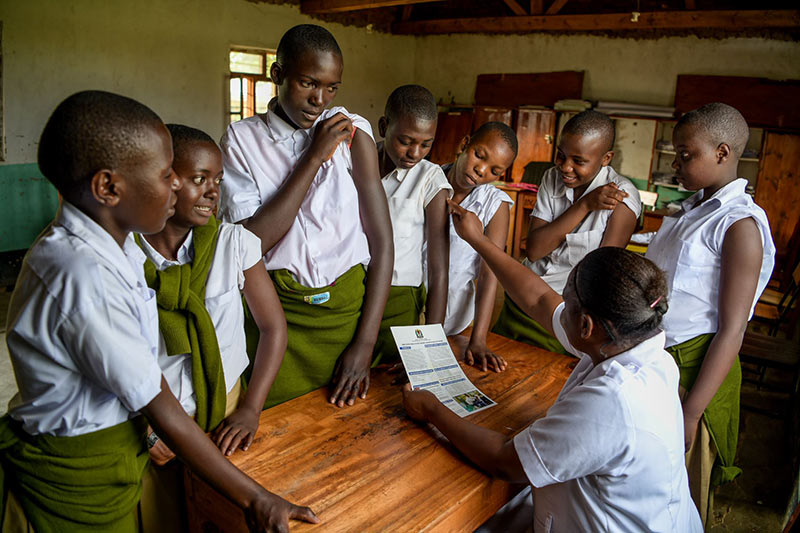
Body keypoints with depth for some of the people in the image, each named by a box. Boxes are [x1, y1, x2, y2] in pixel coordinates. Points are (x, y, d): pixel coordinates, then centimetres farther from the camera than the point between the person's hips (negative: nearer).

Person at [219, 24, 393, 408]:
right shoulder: (242, 139, -1)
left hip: (350, 305, 1)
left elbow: (383, 243, -3)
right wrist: (314, 157, -14)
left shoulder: (352, 134, -1)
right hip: (277, 312, -1)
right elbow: (251, 242, -13)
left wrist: (365, 343, -7)